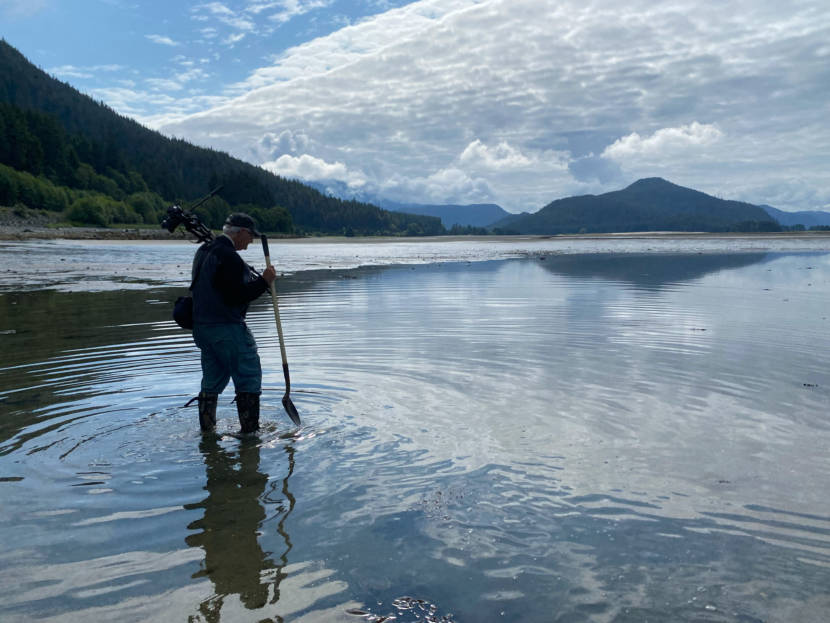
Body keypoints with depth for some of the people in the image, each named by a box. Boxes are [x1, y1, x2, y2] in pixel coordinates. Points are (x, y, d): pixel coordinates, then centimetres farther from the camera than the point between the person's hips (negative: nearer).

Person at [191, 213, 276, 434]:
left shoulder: (203, 251, 13)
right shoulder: (229, 257, -19)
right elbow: (237, 297, -23)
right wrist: (264, 281, -15)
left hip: (202, 326, 10)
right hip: (227, 328, -10)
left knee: (212, 379, 18)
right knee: (249, 377, -1)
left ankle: (206, 429, 24)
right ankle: (250, 430, 1)